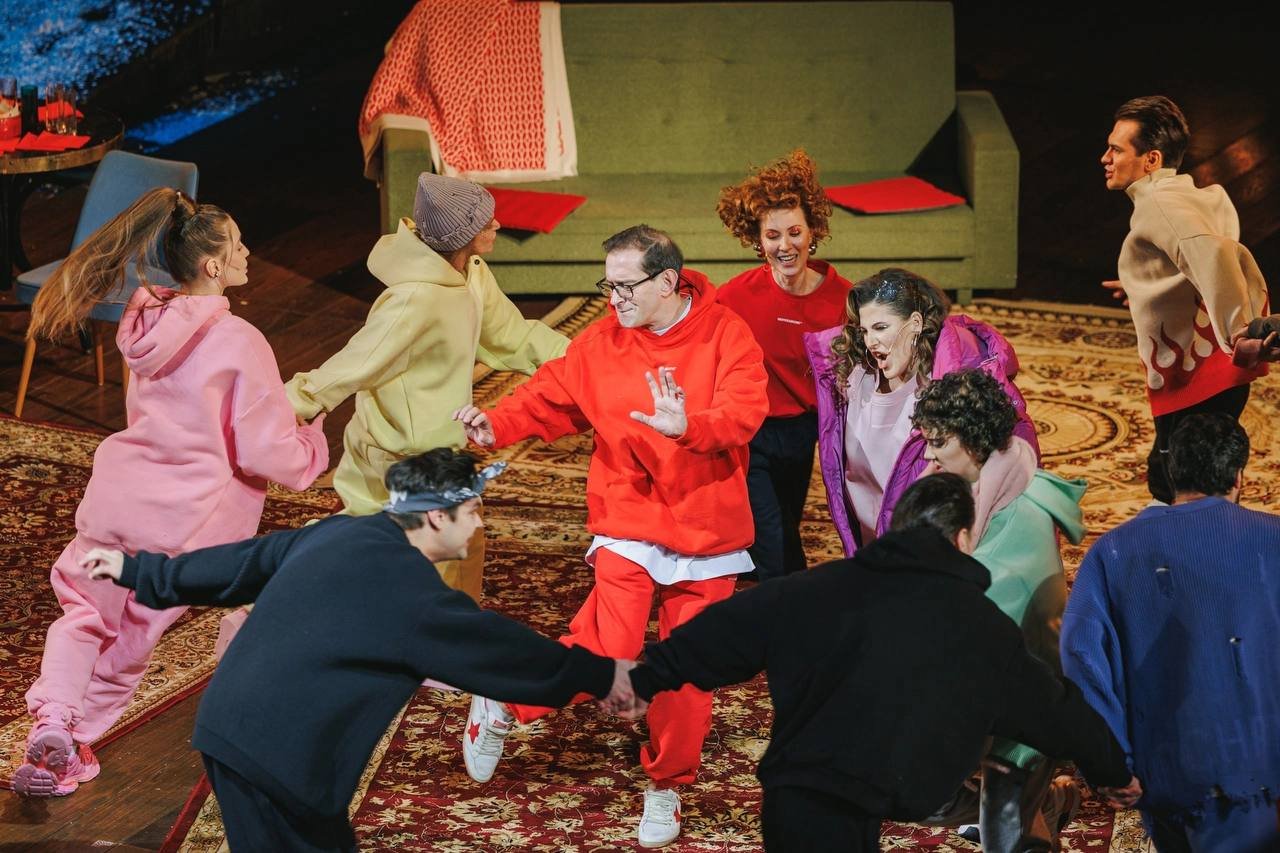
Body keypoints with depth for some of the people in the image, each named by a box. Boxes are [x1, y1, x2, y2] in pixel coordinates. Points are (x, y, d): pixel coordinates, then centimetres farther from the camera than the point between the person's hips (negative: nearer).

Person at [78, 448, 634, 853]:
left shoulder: (335, 535, 8)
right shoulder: (410, 592, -14)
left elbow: (237, 563, 15)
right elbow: (503, 650, -9)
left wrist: (138, 570, 25)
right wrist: (600, 676, 1)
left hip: (229, 725, 9)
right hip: (273, 752, -9)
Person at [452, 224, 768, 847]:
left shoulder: (726, 335, -9)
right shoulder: (602, 341, -2)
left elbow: (742, 413, -22)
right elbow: (547, 398, 1)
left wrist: (686, 426, -41)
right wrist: (496, 426, -18)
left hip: (707, 532, 1)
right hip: (629, 524, 0)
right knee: (607, 648, -17)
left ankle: (666, 787, 28)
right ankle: (501, 709, 7)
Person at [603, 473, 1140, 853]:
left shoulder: (828, 586, 12)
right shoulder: (981, 625, 8)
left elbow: (733, 626, 11)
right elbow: (1052, 707, 20)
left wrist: (648, 679, 20)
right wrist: (1113, 772, 35)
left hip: (787, 792, 4)